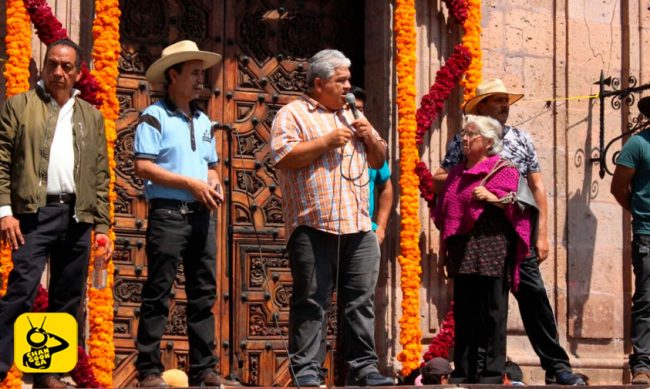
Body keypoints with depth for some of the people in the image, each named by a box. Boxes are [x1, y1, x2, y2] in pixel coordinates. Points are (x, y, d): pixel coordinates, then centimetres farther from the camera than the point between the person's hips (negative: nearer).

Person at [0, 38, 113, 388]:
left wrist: (102, 226, 8)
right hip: (34, 212, -4)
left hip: (78, 215, 4)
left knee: (67, 300, 5)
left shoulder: (91, 116, 17)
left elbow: (100, 175, 15)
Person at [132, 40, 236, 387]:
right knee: (158, 293, -5)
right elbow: (143, 166, -13)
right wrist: (190, 183, -15)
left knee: (204, 293, 6)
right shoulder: (154, 117, -3)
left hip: (201, 215, 7)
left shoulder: (202, 121, 19)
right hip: (168, 213, -7)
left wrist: (213, 182, 3)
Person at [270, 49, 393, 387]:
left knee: (361, 300, 4)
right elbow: (283, 157, -12)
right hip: (314, 226, -6)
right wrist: (326, 142, -11)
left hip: (358, 227, 6)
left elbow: (379, 160, 27)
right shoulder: (292, 114, 3)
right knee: (311, 302, -4)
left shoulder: (352, 116, 24)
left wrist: (370, 137, 7)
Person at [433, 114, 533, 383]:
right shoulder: (456, 173, 21)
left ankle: (492, 372, -5)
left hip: (490, 248, -6)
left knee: (491, 312, -6)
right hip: (462, 251, 6)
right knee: (463, 312, 6)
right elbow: (443, 214, 23)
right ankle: (463, 372, 10)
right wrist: (443, 250, 18)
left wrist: (492, 197, -17)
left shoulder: (503, 169, 4)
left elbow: (515, 205, -3)